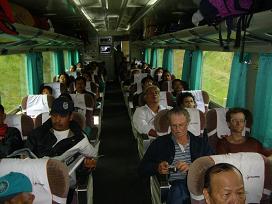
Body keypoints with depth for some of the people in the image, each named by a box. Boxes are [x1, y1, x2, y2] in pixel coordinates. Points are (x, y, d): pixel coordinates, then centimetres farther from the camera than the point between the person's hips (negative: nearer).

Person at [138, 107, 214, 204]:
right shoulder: (159, 143, 12)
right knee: (179, 190, -35)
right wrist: (157, 168, -9)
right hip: (175, 185, -1)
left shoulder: (201, 142, 16)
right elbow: (142, 169, 12)